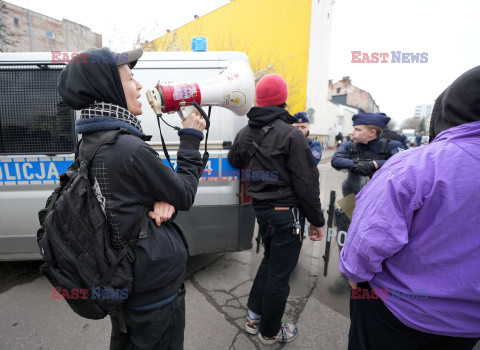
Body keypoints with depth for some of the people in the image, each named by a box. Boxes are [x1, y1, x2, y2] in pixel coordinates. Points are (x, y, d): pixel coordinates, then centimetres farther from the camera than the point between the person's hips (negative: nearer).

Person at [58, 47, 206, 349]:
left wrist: (161, 202, -17)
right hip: (154, 285, -8)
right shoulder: (130, 149, -28)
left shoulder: (90, 142, 1)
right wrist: (191, 139, -8)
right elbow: (185, 196, -16)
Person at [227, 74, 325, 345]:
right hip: (286, 213, -7)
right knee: (279, 273, 10)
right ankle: (270, 331, 31)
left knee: (270, 259, 27)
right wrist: (317, 220, -6)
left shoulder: (245, 134, 6)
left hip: (260, 209, 7)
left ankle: (254, 315, 40)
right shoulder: (291, 134, -16)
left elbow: (234, 161, 25)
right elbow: (307, 183, -15)